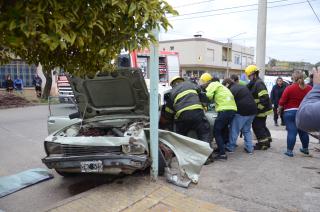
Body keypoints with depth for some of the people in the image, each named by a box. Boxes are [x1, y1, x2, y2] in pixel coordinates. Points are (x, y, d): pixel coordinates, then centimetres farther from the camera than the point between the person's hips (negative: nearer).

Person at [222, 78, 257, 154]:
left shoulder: (232, 90, -8)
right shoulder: (243, 87, 20)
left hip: (242, 112, -8)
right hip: (252, 111, 8)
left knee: (234, 129, 4)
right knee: (247, 130, 18)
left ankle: (230, 147, 11)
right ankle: (249, 148, 17)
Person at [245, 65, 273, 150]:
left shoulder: (258, 83, -19)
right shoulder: (254, 83, 15)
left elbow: (264, 97, -27)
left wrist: (259, 108, -24)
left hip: (262, 110, -10)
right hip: (262, 109, 10)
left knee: (257, 126, -4)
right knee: (262, 126, 19)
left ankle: (263, 143, 5)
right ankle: (267, 141, 31)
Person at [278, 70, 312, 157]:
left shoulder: (289, 88, -12)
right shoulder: (309, 88, 1)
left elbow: (282, 101, -9)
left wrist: (279, 109, 6)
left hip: (291, 113, -4)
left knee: (291, 132, -3)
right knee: (303, 131, 17)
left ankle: (289, 151, 1)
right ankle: (305, 149, 32)